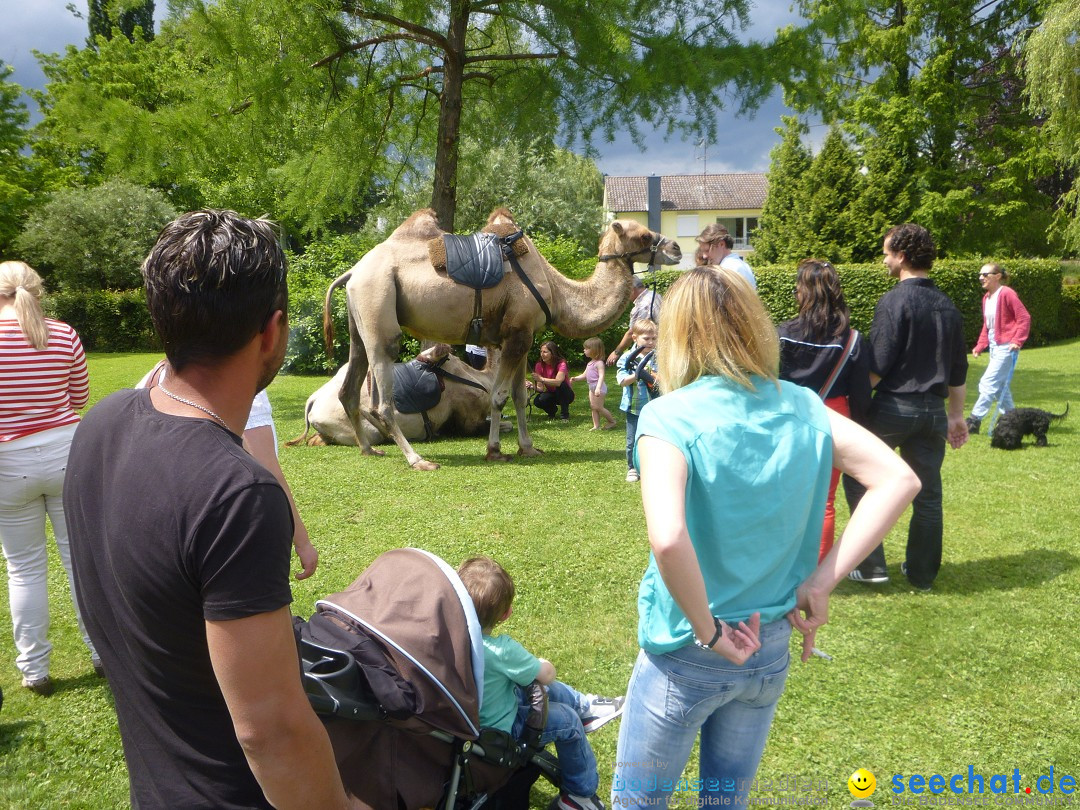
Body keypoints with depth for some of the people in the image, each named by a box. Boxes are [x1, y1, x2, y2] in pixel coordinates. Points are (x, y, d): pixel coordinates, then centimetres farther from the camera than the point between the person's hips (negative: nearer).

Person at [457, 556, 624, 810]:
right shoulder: (501, 651, -36)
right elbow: (547, 675, -18)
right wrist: (543, 664, 4)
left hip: (467, 715, 7)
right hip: (497, 732, -7)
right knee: (567, 721, 13)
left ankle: (584, 707, 49)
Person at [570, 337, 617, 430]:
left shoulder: (599, 363, -14)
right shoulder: (590, 363, 15)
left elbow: (601, 376, -23)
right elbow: (584, 375, 21)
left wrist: (598, 388, -34)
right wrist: (576, 379, 4)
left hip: (599, 387, -9)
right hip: (592, 387, 9)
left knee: (598, 407, -6)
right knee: (593, 408, 9)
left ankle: (612, 421, 10)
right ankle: (596, 426, 13)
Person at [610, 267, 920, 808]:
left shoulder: (670, 416, -21)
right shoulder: (801, 408, -6)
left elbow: (667, 538, -37)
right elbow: (899, 481, -8)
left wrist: (709, 632, -21)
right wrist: (820, 582, -10)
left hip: (685, 656, -5)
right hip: (772, 649, 5)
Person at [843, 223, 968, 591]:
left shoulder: (894, 302, -13)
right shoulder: (947, 306, 10)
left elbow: (877, 367, -17)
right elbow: (958, 370, 14)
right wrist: (956, 415, 21)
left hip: (894, 407, -7)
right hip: (934, 410, 7)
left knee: (857, 478, 9)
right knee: (928, 495, 13)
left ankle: (871, 565, 8)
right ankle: (922, 573, 23)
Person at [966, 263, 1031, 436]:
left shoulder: (1007, 294, -12)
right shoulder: (986, 298, 12)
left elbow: (1024, 318, -14)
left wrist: (1017, 340, -20)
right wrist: (979, 346, 9)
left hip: (1006, 347, -9)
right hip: (994, 346, 9)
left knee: (988, 383, -10)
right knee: (1000, 386, 14)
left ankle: (975, 420, -8)